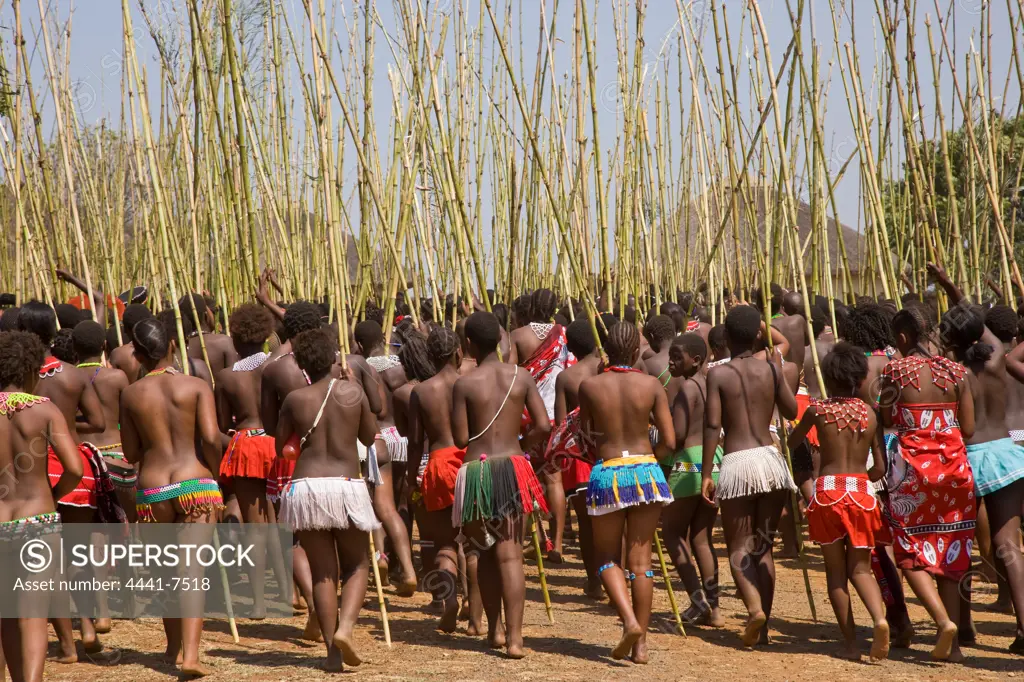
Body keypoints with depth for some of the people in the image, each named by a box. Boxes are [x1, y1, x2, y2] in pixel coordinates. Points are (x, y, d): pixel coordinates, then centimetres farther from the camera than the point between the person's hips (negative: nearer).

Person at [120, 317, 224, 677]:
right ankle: (190, 654, -20)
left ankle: (174, 647, 32)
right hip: (195, 482, -2)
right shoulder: (197, 386, -1)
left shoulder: (131, 394, 5)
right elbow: (211, 437, -12)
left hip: (152, 489, 2)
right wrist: (215, 472, 4)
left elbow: (131, 453, 8)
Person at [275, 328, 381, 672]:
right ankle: (345, 627, -10)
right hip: (347, 486, -1)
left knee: (322, 571, 8)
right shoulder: (353, 391, 1)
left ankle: (332, 650, 3)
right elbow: (370, 437, 12)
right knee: (357, 566, 15)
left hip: (305, 487, 1)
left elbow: (279, 446, 10)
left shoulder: (295, 399, 1)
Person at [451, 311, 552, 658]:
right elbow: (543, 426, -2)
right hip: (513, 466, 1)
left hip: (478, 469, -1)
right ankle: (514, 638, -10)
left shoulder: (465, 384, -5)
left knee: (486, 551, 16)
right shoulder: (521, 377, 2)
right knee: (511, 553, -1)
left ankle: (495, 630, 20)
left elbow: (460, 439, -4)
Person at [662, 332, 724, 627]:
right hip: (716, 463, 8)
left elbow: (678, 434, -18)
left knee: (674, 533, 5)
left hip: (688, 463, -8)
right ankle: (713, 608, 9)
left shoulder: (687, 387, -12)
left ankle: (697, 599, -7)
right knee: (701, 537, 12)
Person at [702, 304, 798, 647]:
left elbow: (713, 425, -8)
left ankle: (755, 608, -22)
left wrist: (706, 474, -6)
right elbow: (791, 411, 14)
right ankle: (763, 627, 10)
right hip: (770, 457, 3)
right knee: (764, 545, 13)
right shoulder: (771, 367, 5)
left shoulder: (718, 374, -3)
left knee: (739, 546, 4)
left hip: (736, 463, -3)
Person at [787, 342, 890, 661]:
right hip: (862, 492, 2)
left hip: (828, 490, -2)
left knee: (835, 570, 8)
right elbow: (880, 468, 6)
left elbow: (790, 443, 14)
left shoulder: (817, 409, 1)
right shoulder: (870, 414, 6)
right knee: (860, 568, 9)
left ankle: (851, 643, 5)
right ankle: (879, 617, -20)